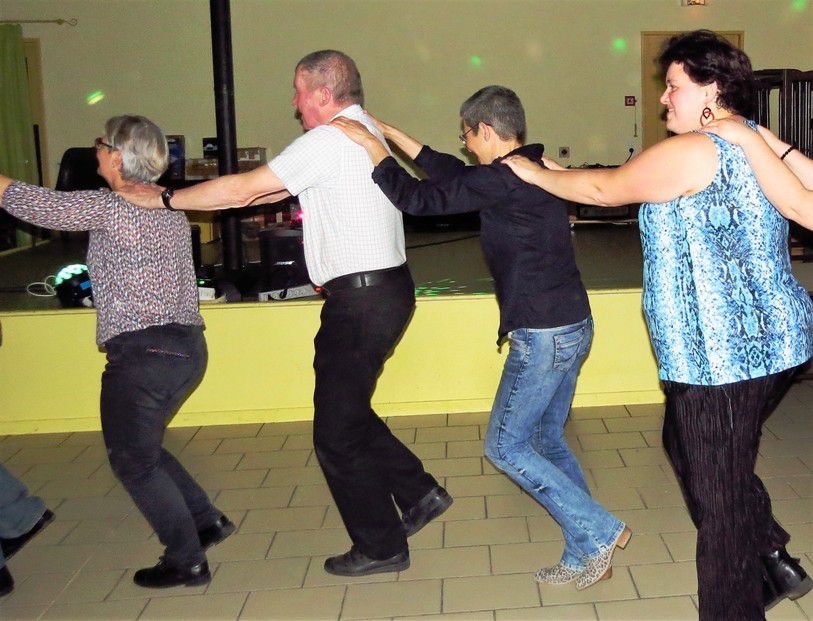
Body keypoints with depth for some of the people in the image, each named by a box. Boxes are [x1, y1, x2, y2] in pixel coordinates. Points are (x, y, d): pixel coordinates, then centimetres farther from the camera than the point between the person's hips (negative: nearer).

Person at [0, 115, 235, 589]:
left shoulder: (107, 207, -11)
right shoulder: (170, 208, 12)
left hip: (142, 352, -8)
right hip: (188, 345, 8)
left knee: (133, 459, 7)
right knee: (143, 448, 24)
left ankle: (186, 560, 11)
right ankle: (207, 520, 27)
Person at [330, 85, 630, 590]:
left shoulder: (500, 180, -18)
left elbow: (418, 198, -15)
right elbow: (453, 174, 21)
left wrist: (374, 147, -3)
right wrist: (393, 134, 24)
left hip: (543, 336, -10)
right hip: (573, 326, 10)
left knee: (505, 447, 3)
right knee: (546, 440, 17)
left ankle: (599, 533, 6)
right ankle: (586, 557, 22)